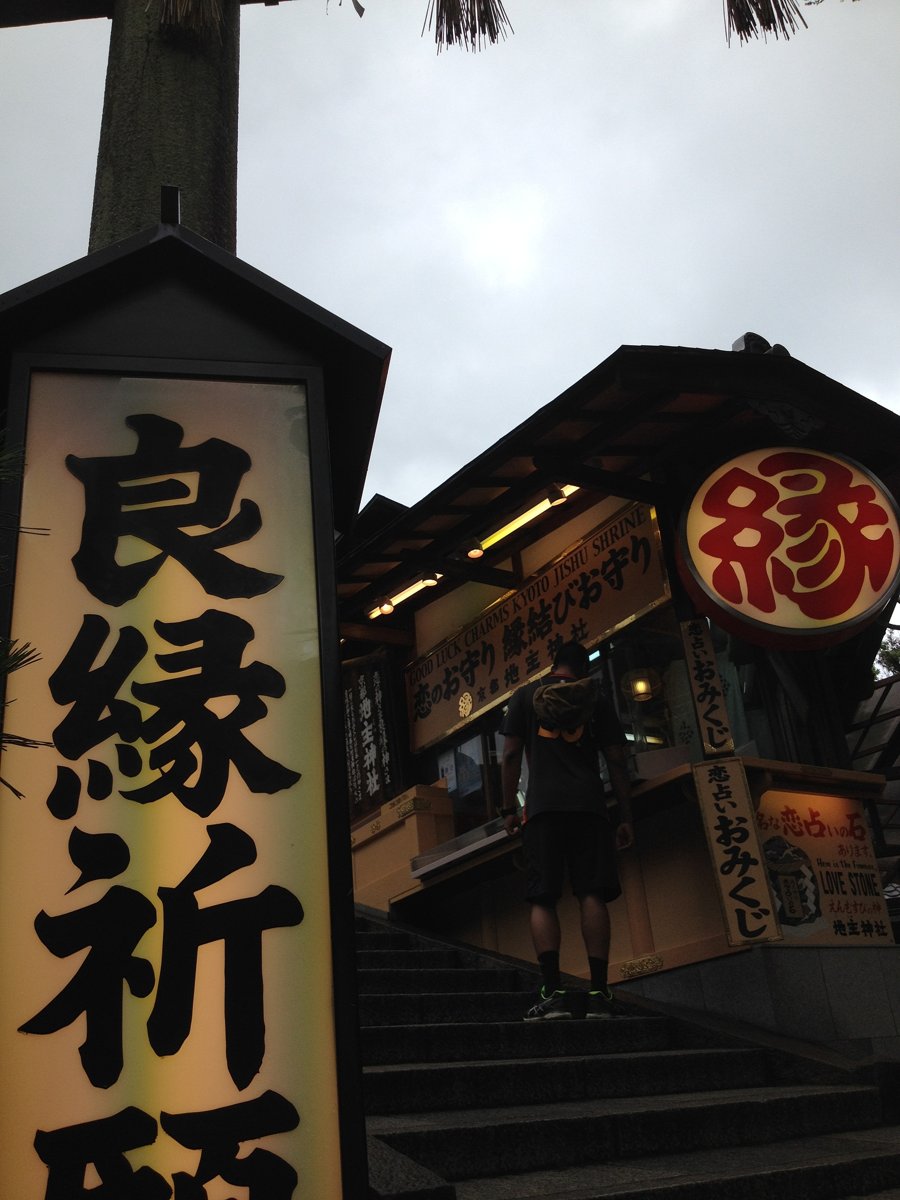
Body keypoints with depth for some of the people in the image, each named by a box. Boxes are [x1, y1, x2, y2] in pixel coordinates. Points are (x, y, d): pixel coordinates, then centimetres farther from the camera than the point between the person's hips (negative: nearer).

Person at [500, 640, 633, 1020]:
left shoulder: (526, 695, 14)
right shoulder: (596, 700, 15)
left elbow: (511, 755, 8)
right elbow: (617, 763, 10)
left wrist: (509, 808, 11)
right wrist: (626, 818, 13)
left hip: (542, 806, -1)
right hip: (590, 805, 1)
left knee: (542, 899, -2)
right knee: (592, 894, -2)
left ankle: (553, 992, -13)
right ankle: (599, 994, -8)